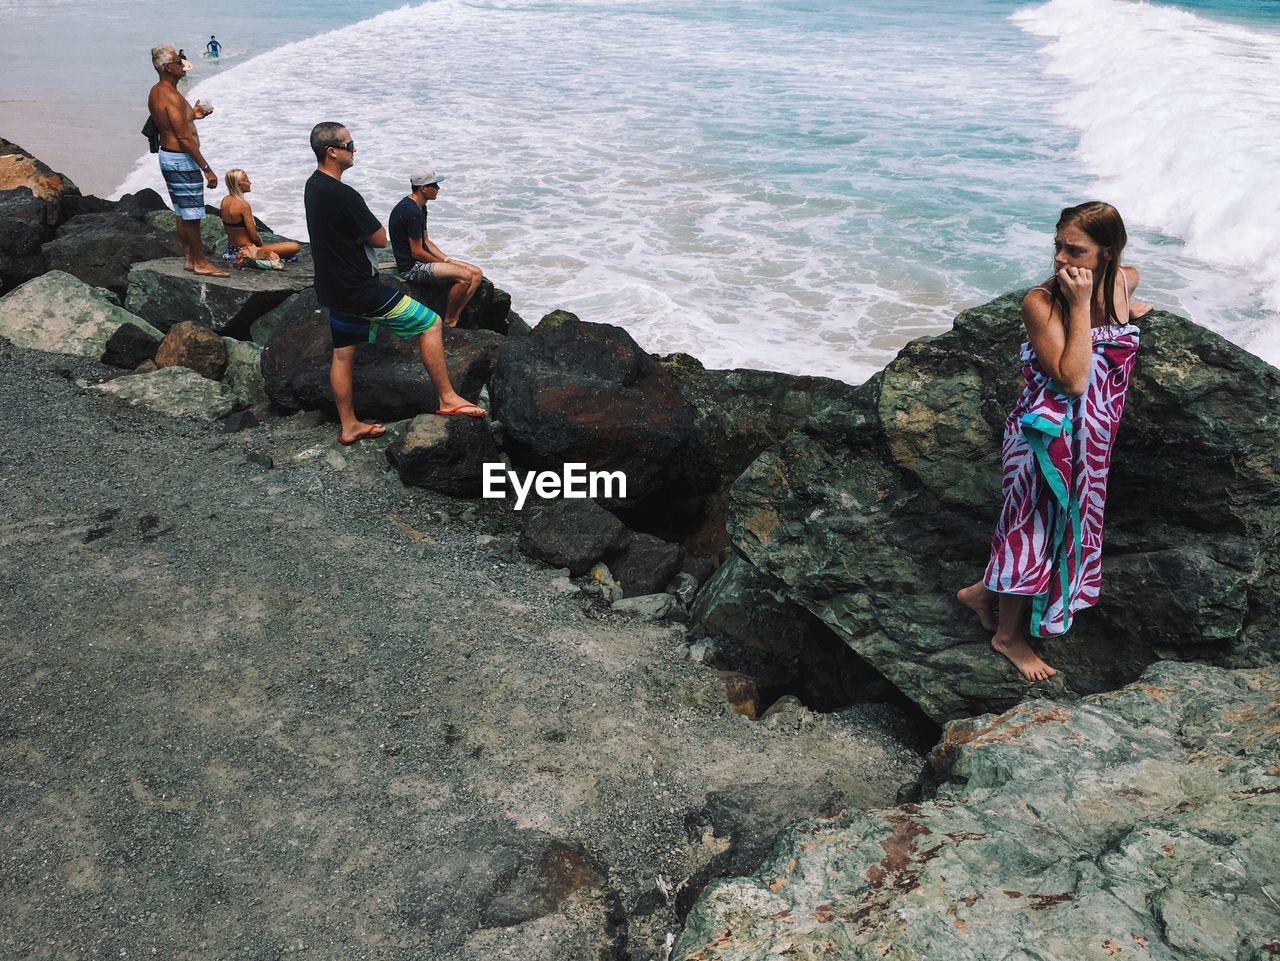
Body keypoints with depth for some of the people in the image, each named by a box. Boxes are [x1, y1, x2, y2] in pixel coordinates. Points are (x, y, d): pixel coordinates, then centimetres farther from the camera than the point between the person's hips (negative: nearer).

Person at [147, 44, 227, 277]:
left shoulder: (155, 92, 9)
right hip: (181, 160, -10)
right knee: (192, 214, -2)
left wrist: (191, 115, 18)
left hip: (166, 155, 10)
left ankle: (190, 259, 23)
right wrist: (207, 169, -23)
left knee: (182, 213, 15)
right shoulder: (171, 96, -21)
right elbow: (184, 138, -24)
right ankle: (200, 263, 6)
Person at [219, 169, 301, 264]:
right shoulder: (243, 205, -22)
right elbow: (254, 236, -21)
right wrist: (261, 244, 1)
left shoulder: (224, 201, 4)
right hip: (245, 251, -10)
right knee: (295, 246, -19)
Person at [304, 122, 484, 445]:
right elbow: (380, 238, -17)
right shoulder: (344, 196, -25)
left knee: (343, 354, 16)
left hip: (333, 289, 10)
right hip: (359, 291, -10)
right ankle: (447, 399, 2)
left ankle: (349, 426, 25)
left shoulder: (313, 186, 6)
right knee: (429, 322, -3)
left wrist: (358, 234, 1)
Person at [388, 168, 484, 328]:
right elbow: (417, 252, -20)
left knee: (476, 273, 0)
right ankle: (449, 321, -8)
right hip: (411, 267, -11)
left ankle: (455, 317, -3)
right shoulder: (411, 211, -20)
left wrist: (447, 260, 4)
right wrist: (445, 264, -9)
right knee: (465, 276, -26)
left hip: (422, 261, 11)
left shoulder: (420, 207, 13)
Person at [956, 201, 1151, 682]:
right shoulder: (1041, 301, -22)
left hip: (1089, 438, 7)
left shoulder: (1125, 280, -1)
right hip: (1045, 435, -7)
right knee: (1034, 526, 6)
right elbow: (1072, 380, -30)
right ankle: (1009, 635, 26)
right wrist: (1081, 305, -29)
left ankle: (983, 592, 38)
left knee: (1061, 523, 18)